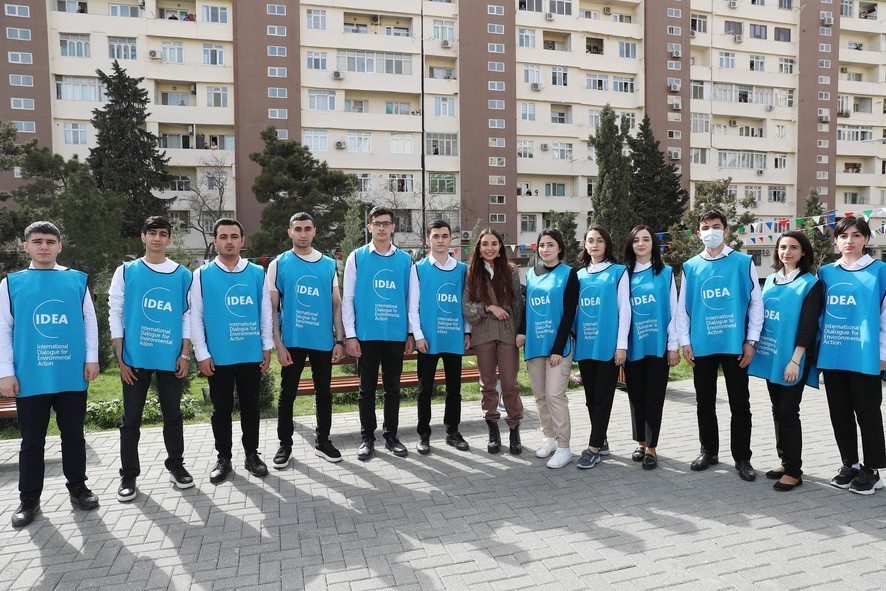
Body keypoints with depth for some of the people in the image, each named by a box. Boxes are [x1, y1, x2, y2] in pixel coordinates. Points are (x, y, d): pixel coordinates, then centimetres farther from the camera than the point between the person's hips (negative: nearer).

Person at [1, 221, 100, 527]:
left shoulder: (77, 280, 3)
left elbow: (90, 322, 7)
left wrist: (91, 359, 2)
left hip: (72, 376, 0)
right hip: (30, 378, 0)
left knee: (74, 435, 12)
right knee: (32, 441, 10)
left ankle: (77, 487, 27)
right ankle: (29, 499, 24)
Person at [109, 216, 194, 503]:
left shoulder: (183, 275, 4)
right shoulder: (126, 271, 2)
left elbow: (188, 315, 6)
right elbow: (115, 313, 1)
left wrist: (185, 354, -1)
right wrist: (121, 358, -4)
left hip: (171, 358, 1)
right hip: (135, 358, -1)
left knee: (173, 415, 11)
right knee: (131, 418, 7)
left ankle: (176, 466, 24)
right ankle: (129, 475, 18)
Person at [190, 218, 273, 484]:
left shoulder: (257, 273, 3)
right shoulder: (202, 275, -1)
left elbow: (266, 312, 7)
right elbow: (195, 317, -1)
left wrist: (267, 347, 5)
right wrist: (202, 354, -5)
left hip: (251, 354, 1)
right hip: (218, 357, -1)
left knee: (250, 406, 11)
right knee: (221, 409, 10)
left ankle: (252, 454, 25)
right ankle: (223, 458, 24)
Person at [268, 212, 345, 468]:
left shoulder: (329, 264, 5)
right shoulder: (278, 264, -2)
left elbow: (336, 304, 7)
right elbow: (272, 307, -3)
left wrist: (339, 340, 2)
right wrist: (278, 344, -9)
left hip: (323, 341, 2)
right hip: (292, 341, -2)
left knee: (324, 392, 12)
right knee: (287, 394, 8)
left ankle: (322, 441, 26)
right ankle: (285, 444, 23)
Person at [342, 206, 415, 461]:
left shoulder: (405, 259, 5)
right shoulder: (357, 257, 0)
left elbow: (411, 297, 9)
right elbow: (347, 298, 0)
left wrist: (411, 332, 6)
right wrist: (350, 335, -5)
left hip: (396, 335, 2)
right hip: (366, 334, -1)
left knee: (393, 387, 11)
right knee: (367, 388, 8)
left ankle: (391, 435, 24)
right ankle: (367, 437, 20)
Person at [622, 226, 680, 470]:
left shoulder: (666, 273, 3)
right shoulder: (625, 275, 7)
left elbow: (673, 310, 1)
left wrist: (674, 345, -3)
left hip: (658, 345, -2)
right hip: (633, 347, 2)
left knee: (654, 396, 2)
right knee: (636, 396, 9)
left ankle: (651, 448, 11)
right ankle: (641, 443, 23)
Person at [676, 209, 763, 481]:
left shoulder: (743, 263, 1)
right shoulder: (690, 267, 6)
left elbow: (756, 303, 1)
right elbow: (682, 307, 8)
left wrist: (751, 341, -4)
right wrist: (685, 341, 1)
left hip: (735, 344, -2)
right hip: (702, 346, 2)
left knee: (740, 404, 5)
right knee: (705, 403, 12)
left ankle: (742, 458, 18)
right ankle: (708, 451, 27)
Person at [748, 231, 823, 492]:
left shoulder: (811, 284, -6)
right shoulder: (771, 280, 11)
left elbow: (808, 325, -12)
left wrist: (795, 360, -17)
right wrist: (755, 346, 10)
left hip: (791, 360, -6)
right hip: (771, 356, 6)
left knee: (787, 412, -3)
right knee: (778, 411, 12)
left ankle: (793, 470, 8)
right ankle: (785, 461, 24)